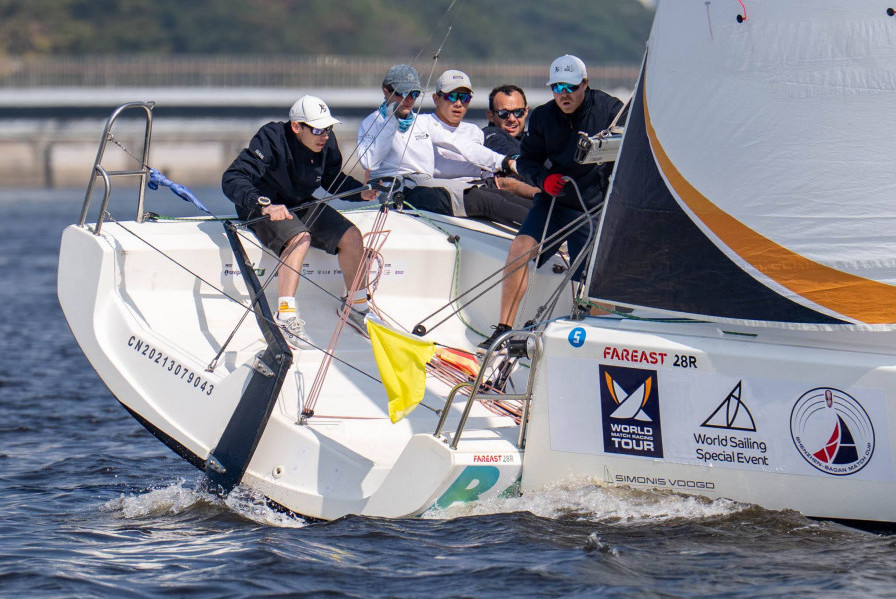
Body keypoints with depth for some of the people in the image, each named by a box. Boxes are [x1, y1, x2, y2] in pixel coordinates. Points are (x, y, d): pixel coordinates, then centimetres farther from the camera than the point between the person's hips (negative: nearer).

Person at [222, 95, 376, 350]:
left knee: (351, 236, -9)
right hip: (262, 208, -7)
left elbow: (333, 179, 12)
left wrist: (361, 190, -9)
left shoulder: (327, 143, -8)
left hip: (303, 205, 7)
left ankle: (357, 307, 10)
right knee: (300, 238, -34)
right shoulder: (271, 140, -28)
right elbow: (232, 179, -36)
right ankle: (285, 319, -37)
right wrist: (263, 204, -52)